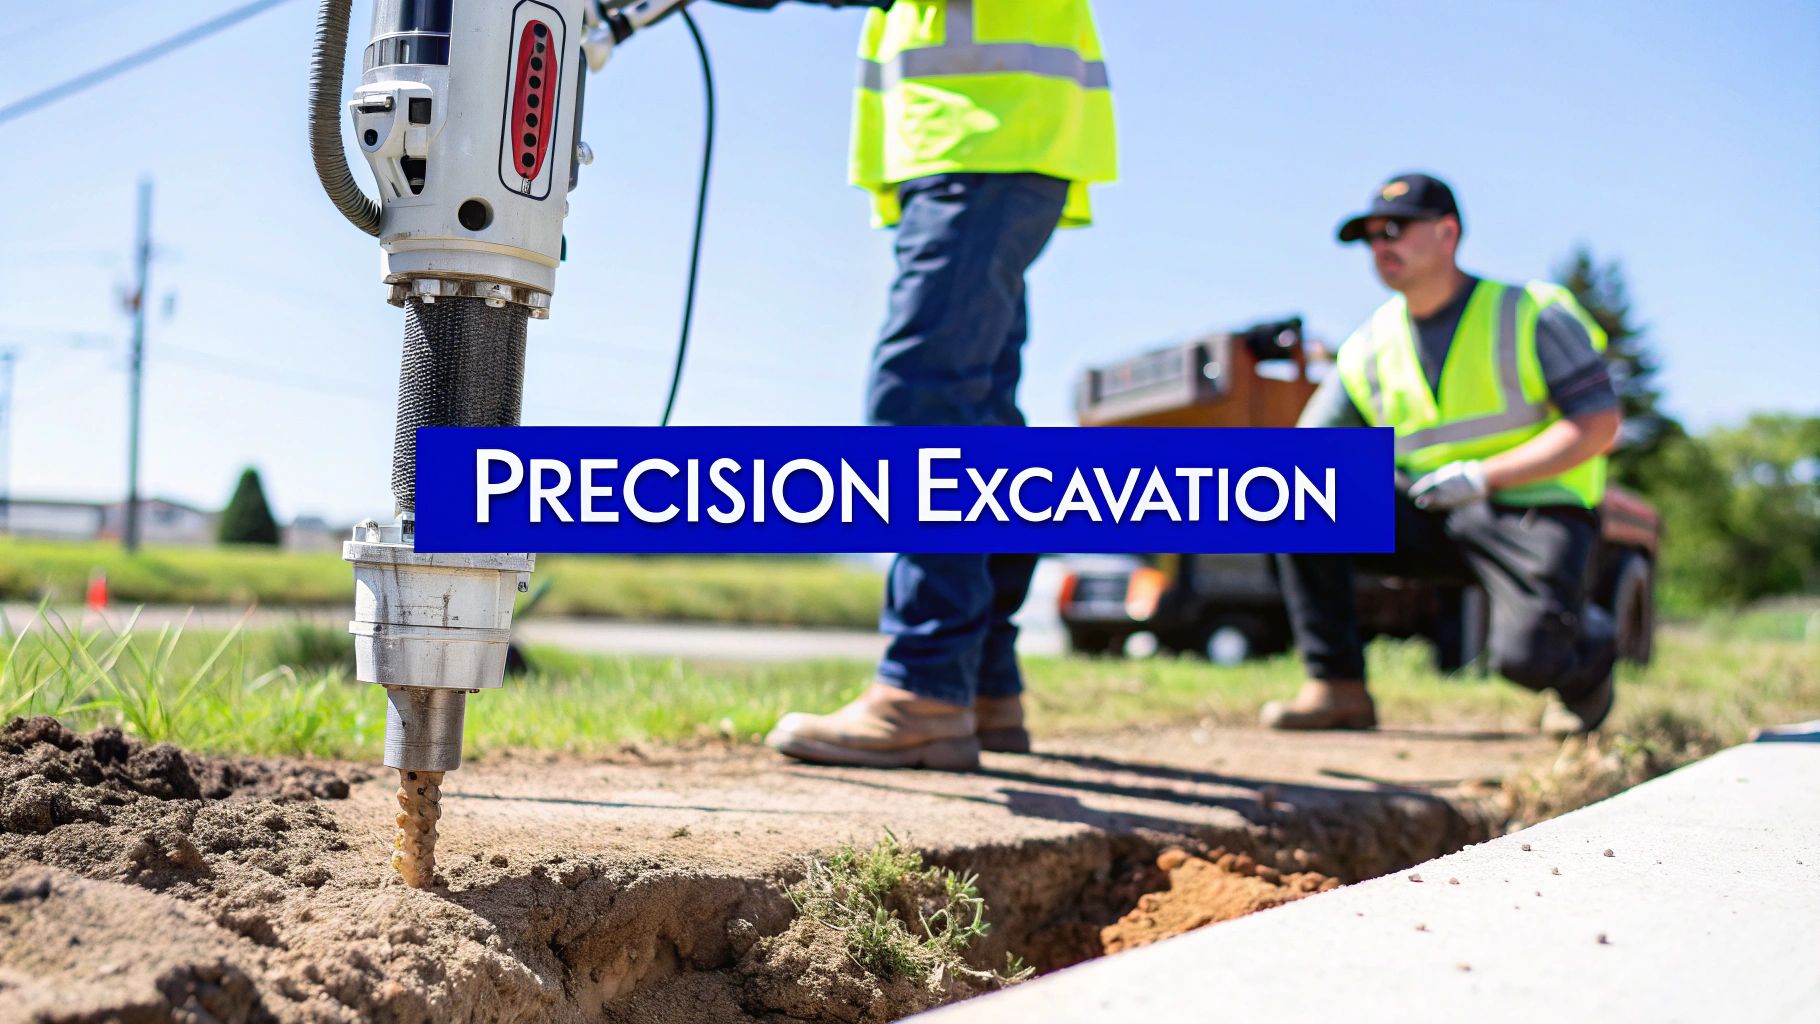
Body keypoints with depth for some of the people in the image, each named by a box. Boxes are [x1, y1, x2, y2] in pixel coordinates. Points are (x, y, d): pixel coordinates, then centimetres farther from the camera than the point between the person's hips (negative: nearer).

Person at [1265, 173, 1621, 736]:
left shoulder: (1533, 314, -5)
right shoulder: (1371, 345, 9)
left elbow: (1597, 425, -11)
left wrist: (1483, 475, -20)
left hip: (1534, 510, -5)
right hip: (1431, 517, 5)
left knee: (1527, 657, -30)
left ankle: (1589, 644, 10)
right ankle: (1337, 688, -12)